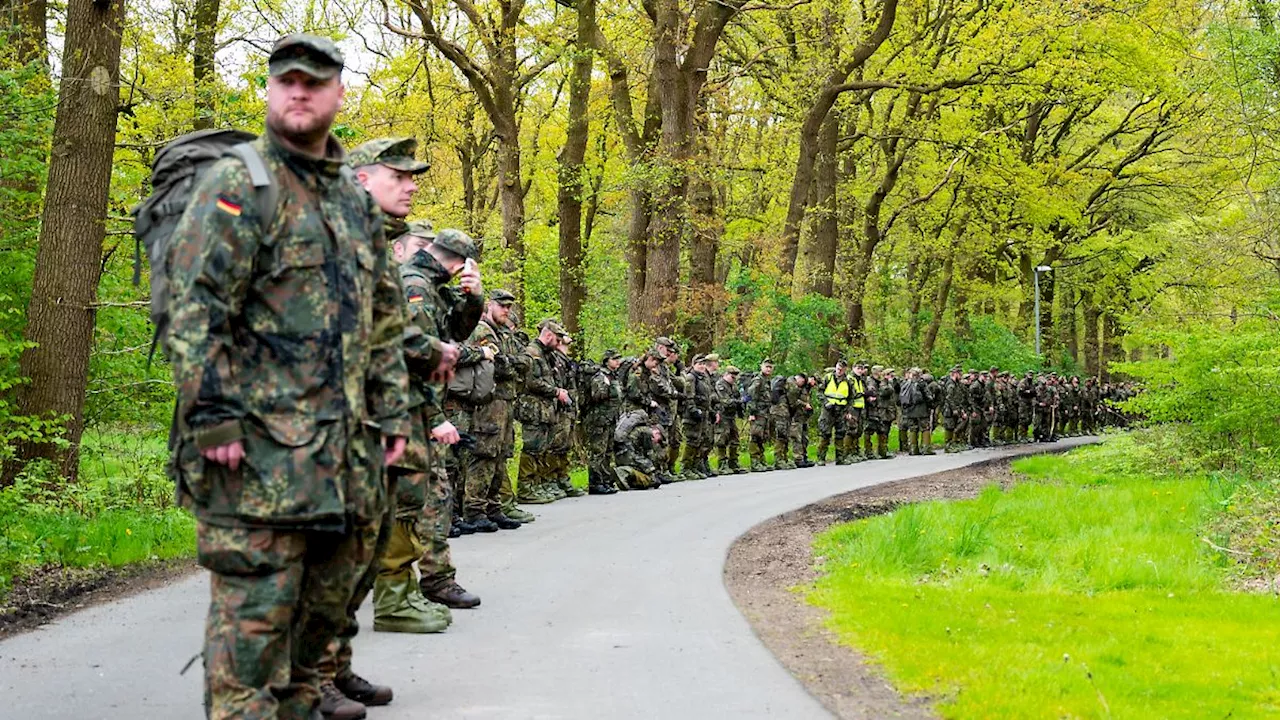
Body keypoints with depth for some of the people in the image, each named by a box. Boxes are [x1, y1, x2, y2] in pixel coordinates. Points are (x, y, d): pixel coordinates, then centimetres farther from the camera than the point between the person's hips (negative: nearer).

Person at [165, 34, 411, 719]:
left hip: (348, 441, 7)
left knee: (331, 589, 13)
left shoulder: (356, 200, 18)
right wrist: (211, 415, -19)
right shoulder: (236, 185, -5)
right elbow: (194, 307, -13)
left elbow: (384, 322, 23)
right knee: (257, 600, -7)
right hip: (259, 438, -7)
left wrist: (393, 411, 17)